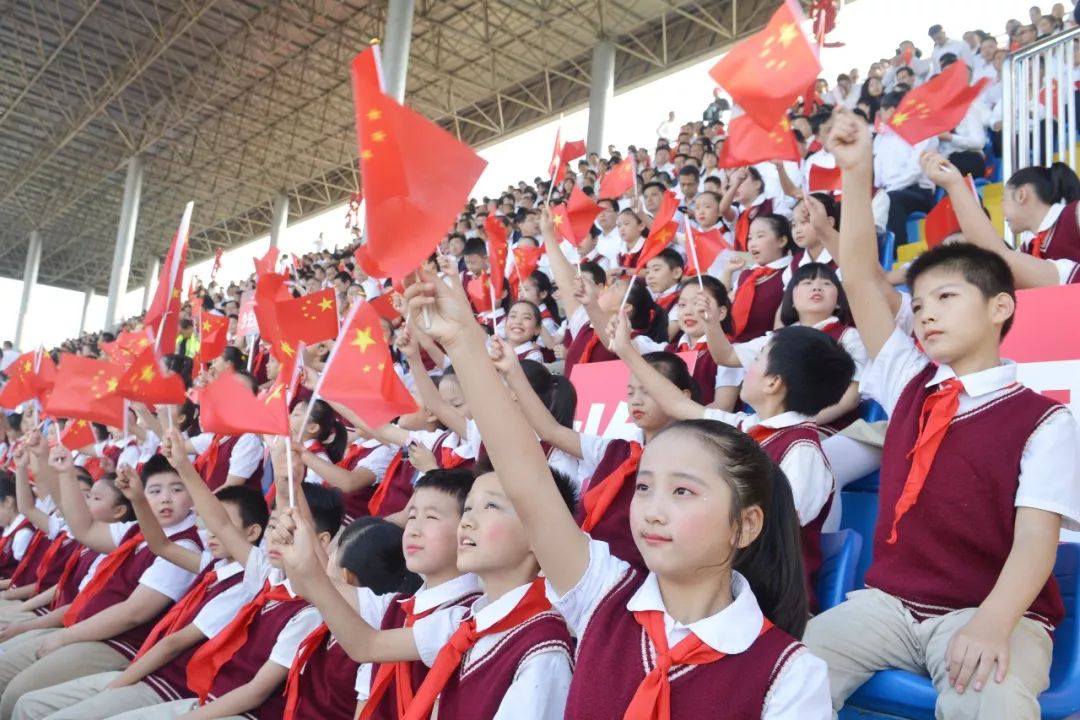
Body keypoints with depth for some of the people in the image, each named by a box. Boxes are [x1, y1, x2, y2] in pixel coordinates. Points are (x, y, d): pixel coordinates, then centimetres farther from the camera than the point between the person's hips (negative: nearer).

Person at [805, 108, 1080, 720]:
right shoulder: (910, 385, 9)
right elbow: (861, 279, 3)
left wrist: (991, 623, -30)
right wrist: (857, 173, -4)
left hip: (991, 612, -3)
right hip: (888, 600, 4)